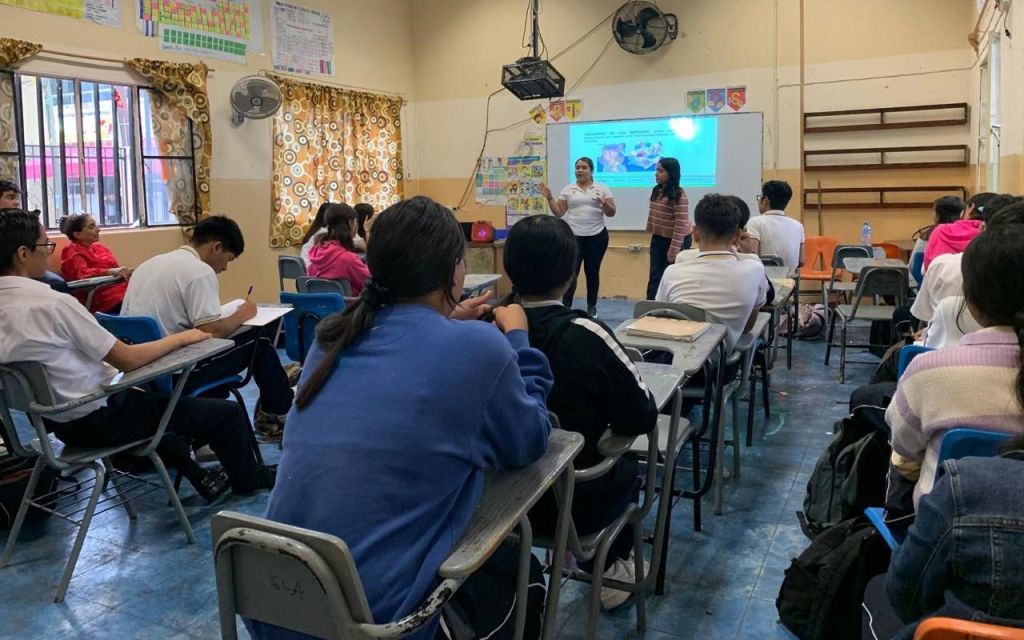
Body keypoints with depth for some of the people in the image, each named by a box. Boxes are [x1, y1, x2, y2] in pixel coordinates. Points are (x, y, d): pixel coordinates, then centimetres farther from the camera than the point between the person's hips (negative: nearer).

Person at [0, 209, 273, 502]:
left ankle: (198, 476, 39)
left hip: (55, 419, 10)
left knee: (151, 399, 36)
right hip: (98, 420, -9)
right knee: (228, 413, 0)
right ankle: (247, 480, 27)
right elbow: (129, 360, -21)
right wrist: (182, 337, -7)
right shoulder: (53, 303, -27)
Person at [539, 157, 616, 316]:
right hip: (573, 236, 0)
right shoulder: (568, 190, 7)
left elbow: (611, 213, 2)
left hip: (597, 236, 0)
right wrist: (549, 198, -7)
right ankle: (566, 307, 0)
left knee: (592, 272, 7)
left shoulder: (602, 188, 4)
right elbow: (559, 212, 5)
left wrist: (604, 203, -17)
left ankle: (592, 307, 18)